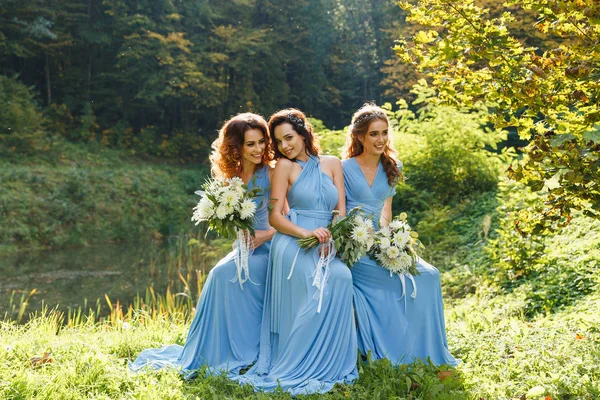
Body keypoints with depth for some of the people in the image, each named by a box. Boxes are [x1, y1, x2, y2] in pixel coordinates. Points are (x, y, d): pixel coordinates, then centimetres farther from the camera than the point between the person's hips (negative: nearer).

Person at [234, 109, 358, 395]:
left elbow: (341, 210, 8)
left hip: (326, 244, 4)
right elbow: (275, 216, -3)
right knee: (314, 297, -26)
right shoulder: (284, 166, 4)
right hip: (294, 243, -3)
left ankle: (330, 364, -13)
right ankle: (297, 369, -12)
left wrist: (329, 238, -10)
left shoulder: (332, 164, 14)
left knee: (342, 278, -26)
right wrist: (307, 233, -19)